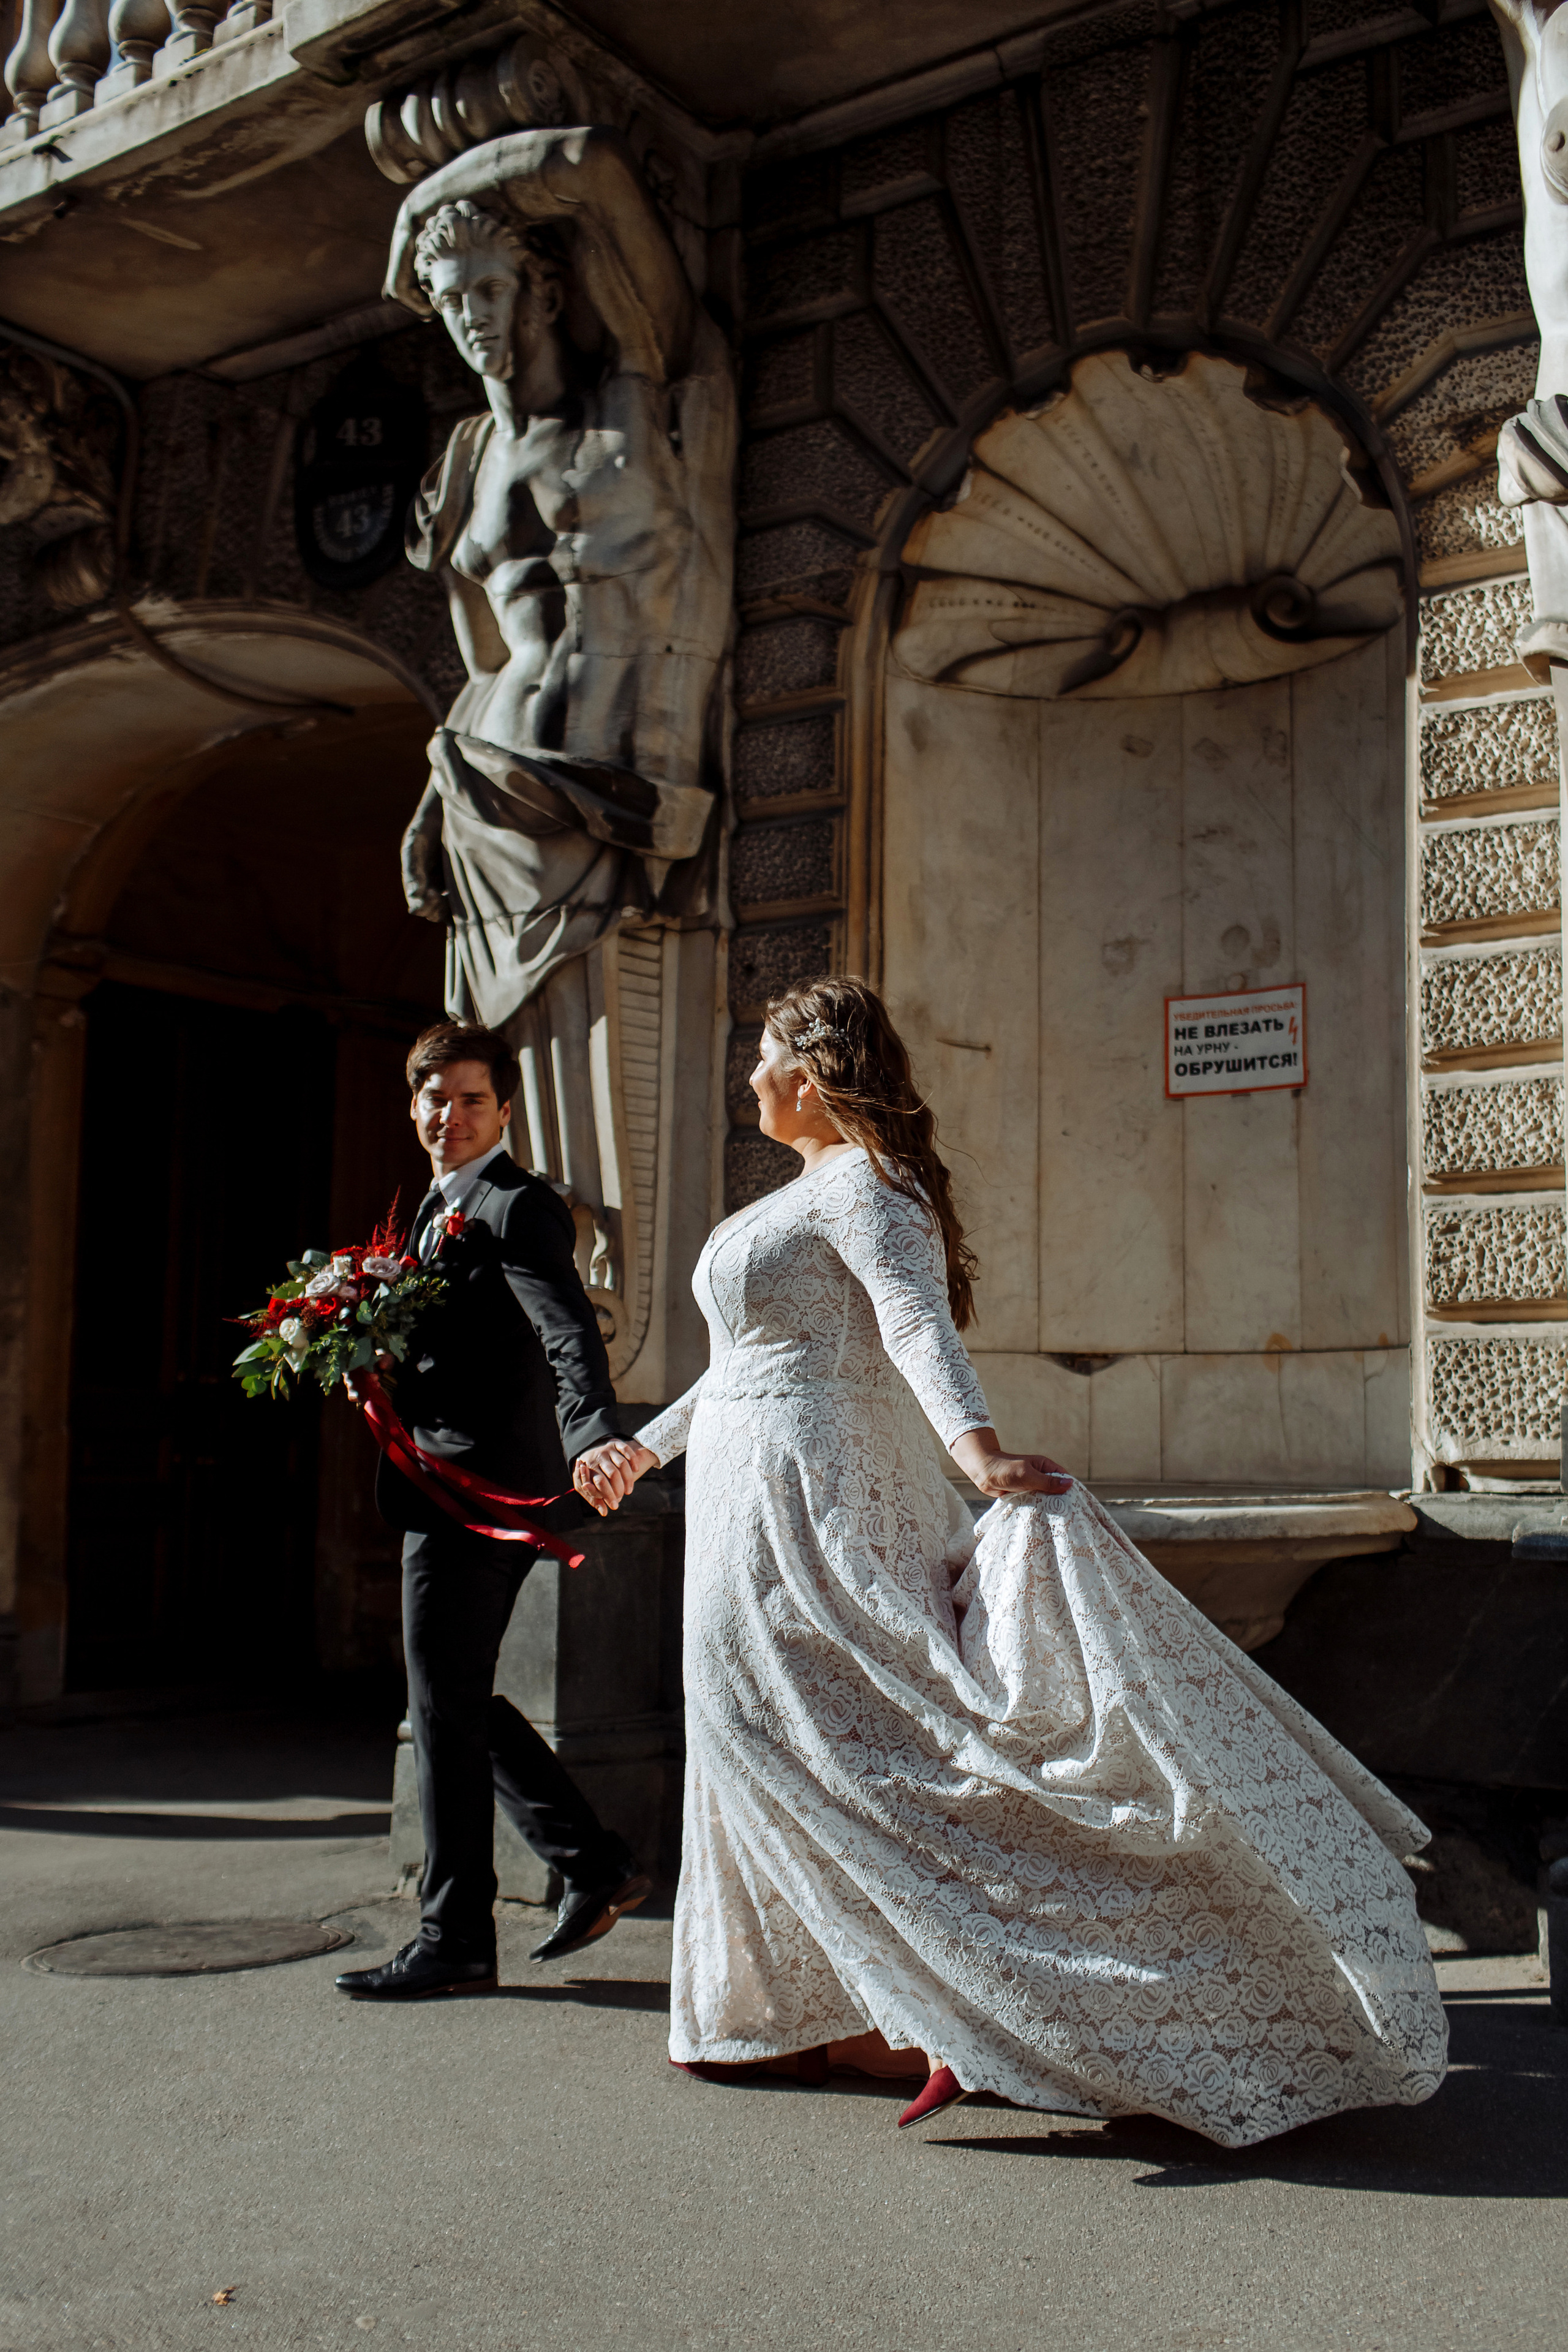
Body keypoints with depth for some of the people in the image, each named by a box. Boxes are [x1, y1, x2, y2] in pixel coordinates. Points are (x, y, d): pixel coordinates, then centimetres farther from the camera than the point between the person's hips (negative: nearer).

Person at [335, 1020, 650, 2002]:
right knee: (457, 1699, 15)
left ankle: (454, 1938, 10)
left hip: (482, 1488, -10)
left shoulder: (516, 1206, -11)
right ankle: (594, 1863, 24)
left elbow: (570, 1332, -25)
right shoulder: (443, 1210, 19)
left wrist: (595, 1442, -41)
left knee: (447, 1706, -2)